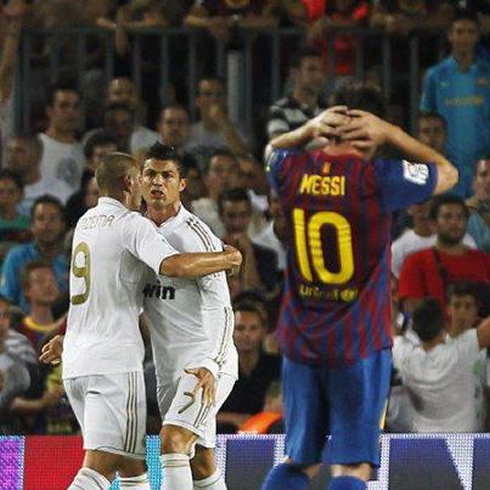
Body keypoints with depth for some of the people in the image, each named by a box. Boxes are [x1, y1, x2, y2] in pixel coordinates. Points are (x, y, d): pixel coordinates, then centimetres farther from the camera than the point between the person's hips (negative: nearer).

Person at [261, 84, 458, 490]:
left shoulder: (292, 171, -2)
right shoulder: (379, 179, -13)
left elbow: (273, 149, 25)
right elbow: (448, 172, 4)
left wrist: (310, 129, 6)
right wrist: (391, 134, 2)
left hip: (301, 340, 5)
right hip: (360, 343, -5)